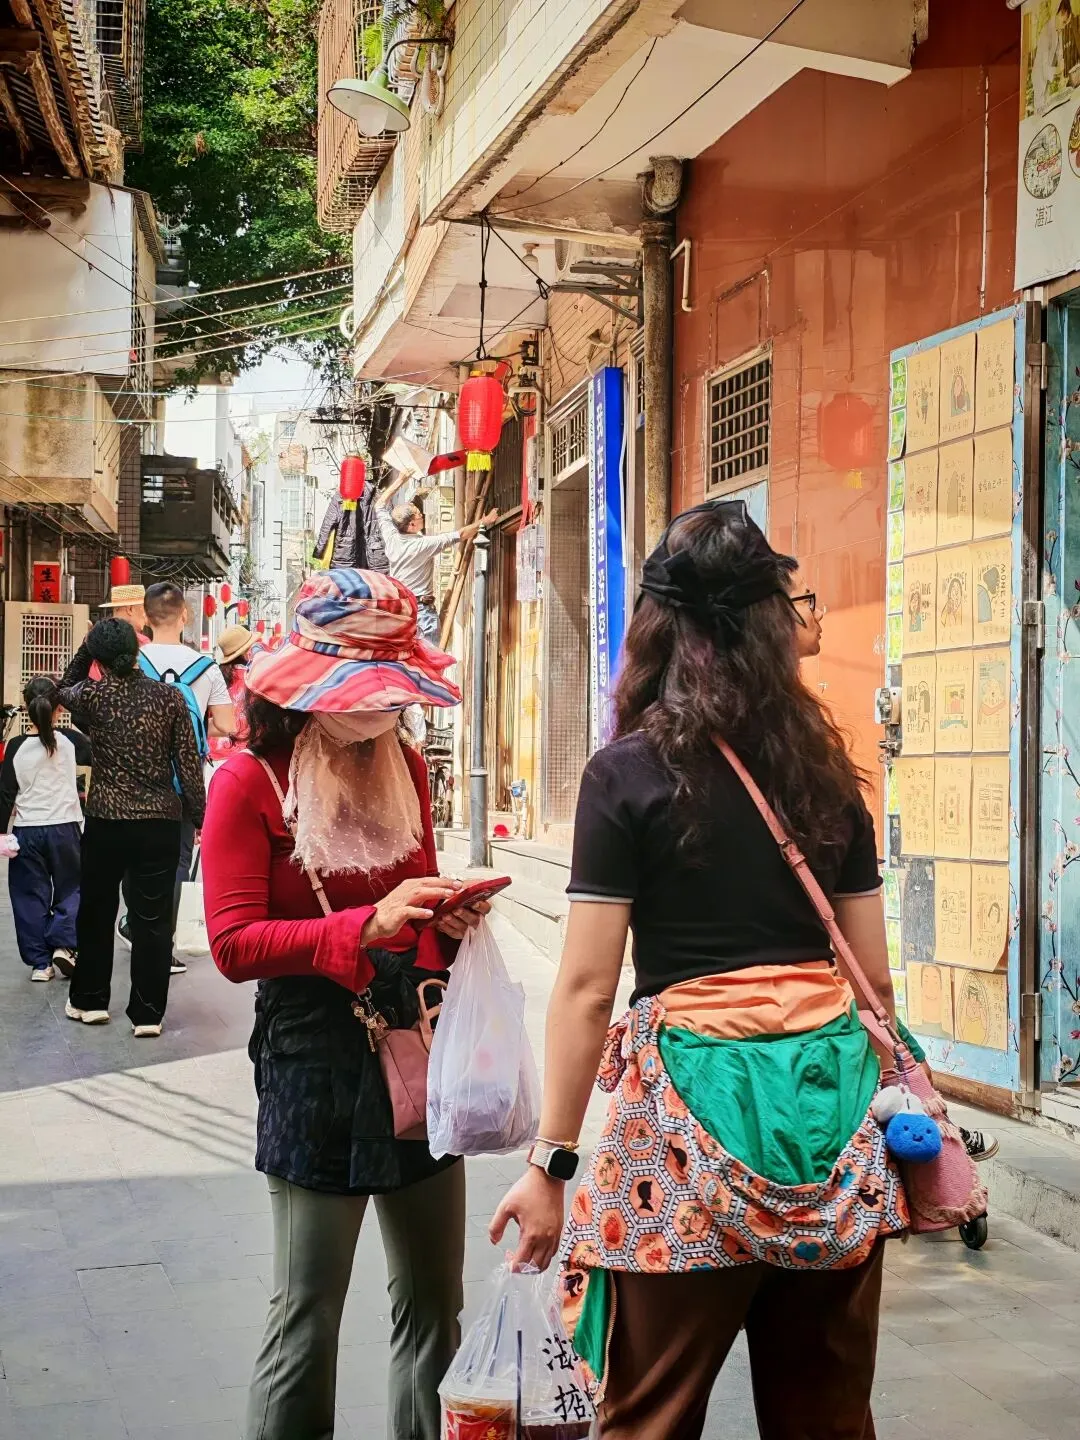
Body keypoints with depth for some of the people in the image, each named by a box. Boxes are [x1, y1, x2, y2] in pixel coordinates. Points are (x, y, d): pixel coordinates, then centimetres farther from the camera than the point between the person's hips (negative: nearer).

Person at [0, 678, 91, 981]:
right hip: (65, 828, 0)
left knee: (31, 896, 10)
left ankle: (39, 962, 10)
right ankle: (63, 944, -3)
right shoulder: (70, 740, -8)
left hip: (27, 831, 0)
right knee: (71, 888, 15)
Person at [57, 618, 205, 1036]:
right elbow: (189, 764, -3)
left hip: (105, 821, 0)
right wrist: (199, 817, 5)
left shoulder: (93, 695, -5)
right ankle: (147, 1013, 8)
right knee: (153, 919, 5)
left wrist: (88, 648, 23)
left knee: (96, 911, 18)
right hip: (160, 822, 0)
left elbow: (63, 692, 20)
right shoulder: (169, 697, -4)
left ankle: (89, 1000, 28)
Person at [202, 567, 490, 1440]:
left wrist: (451, 918, -2)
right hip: (316, 1065, -5)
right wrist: (366, 926, -25)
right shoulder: (250, 783, -9)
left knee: (435, 1303, 12)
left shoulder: (404, 766, 8)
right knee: (308, 1313, 2)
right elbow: (233, 944, -14)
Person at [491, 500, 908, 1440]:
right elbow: (875, 974, 11)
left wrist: (551, 1162, -2)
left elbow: (587, 987, -8)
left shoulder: (628, 773, -6)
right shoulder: (827, 769, 7)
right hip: (833, 1094, 5)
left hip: (697, 1092, -5)